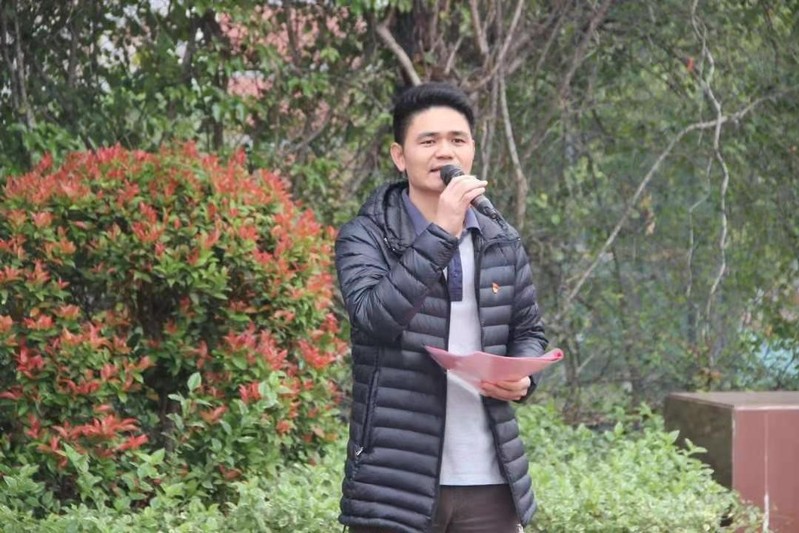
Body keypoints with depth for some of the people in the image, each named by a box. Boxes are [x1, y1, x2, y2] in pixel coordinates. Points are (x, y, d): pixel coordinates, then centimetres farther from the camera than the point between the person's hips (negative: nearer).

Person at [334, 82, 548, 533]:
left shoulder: (503, 243, 11)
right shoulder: (366, 237, -3)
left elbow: (529, 331, 20)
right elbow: (375, 314, -20)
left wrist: (523, 376, -2)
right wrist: (441, 233, -22)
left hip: (490, 481, 4)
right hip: (396, 482, -4)